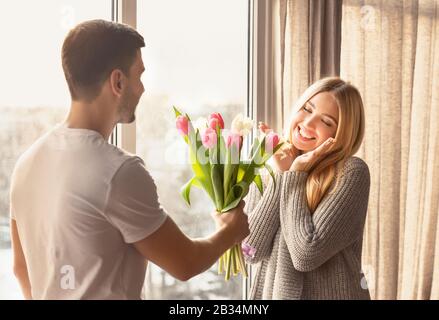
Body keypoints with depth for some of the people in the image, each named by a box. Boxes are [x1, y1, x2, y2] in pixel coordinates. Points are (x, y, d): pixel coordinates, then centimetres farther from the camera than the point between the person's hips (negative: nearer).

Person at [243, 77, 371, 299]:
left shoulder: (351, 172, -16)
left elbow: (306, 254, -24)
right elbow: (253, 251, -13)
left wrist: (295, 176, -18)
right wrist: (281, 175, -16)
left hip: (329, 294, -3)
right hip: (269, 291, 4)